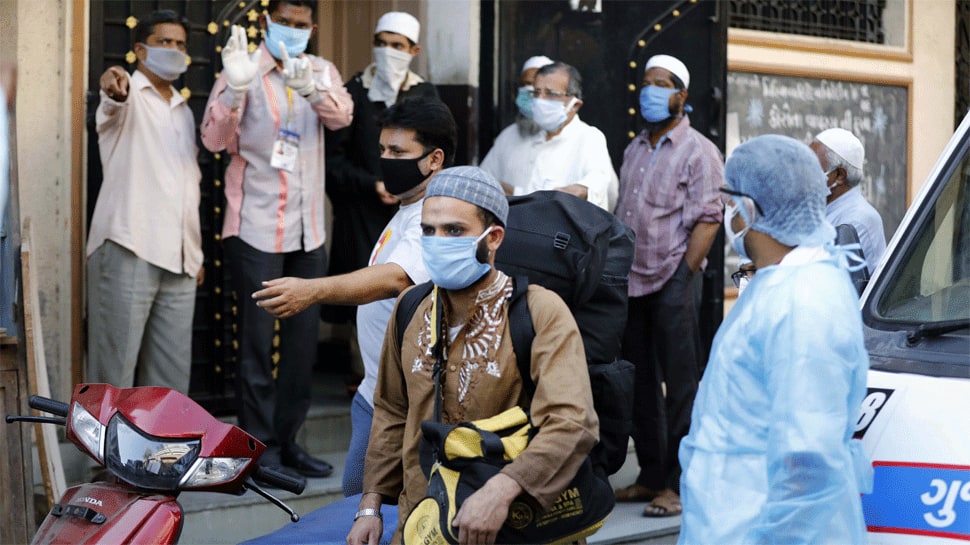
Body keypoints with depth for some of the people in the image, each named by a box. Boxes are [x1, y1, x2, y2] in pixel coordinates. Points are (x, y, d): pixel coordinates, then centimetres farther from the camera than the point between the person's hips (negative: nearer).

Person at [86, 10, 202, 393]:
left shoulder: (184, 112, 22)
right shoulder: (128, 97, 1)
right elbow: (113, 106, -24)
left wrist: (196, 252, 21)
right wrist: (114, 89, -49)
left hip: (177, 258, 7)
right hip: (127, 251, -6)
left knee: (172, 370, 7)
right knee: (115, 366, -6)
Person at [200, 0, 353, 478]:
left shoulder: (320, 71, 8)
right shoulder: (244, 71, -3)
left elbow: (341, 115, -13)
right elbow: (214, 139, -15)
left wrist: (311, 89, -35)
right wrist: (235, 87, -33)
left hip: (307, 231, 5)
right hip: (256, 229, -4)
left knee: (303, 341, 10)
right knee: (258, 344, -1)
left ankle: (288, 441, 22)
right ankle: (261, 448, 8)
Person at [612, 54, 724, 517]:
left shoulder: (698, 152, -5)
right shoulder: (634, 151, 18)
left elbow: (707, 219, -12)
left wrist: (682, 276, -16)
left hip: (673, 285, -7)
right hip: (633, 283, 8)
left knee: (679, 385, -4)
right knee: (640, 383, 11)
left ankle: (678, 484, 0)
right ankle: (650, 475, 21)